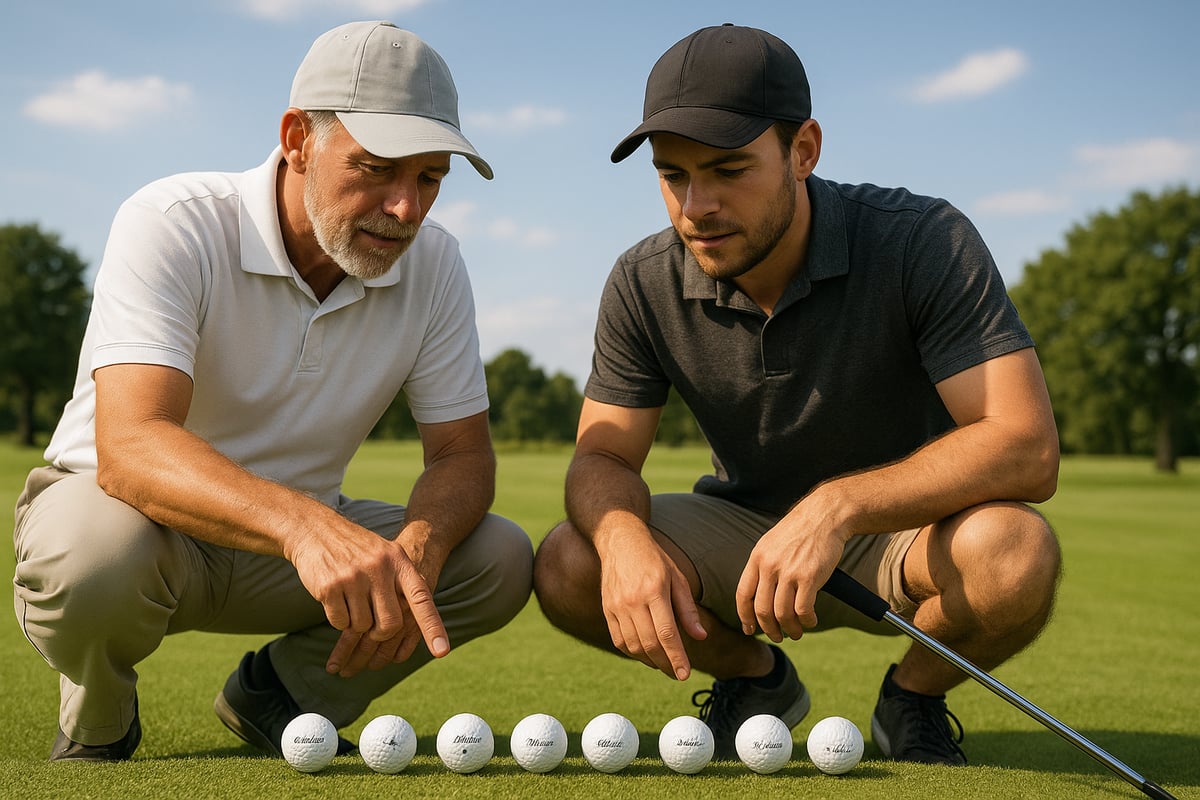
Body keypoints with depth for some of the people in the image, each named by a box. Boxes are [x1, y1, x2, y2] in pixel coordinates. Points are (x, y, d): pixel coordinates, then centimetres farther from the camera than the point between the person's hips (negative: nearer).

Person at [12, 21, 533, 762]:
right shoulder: (173, 224, -24)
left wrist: (419, 546, -30)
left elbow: (463, 452, -5)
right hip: (132, 506, -4)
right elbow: (130, 445, -38)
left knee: (502, 558, -16)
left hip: (295, 535, 5)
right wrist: (306, 525, -56)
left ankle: (278, 692, 7)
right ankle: (99, 719, -2)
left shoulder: (433, 264, -9)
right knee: (91, 553, -39)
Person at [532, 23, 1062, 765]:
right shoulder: (645, 284, -13)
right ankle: (755, 674, 9)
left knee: (1013, 551, -36)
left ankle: (915, 697, 0)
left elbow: (1028, 447, -31)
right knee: (568, 567, -22)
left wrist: (838, 505, -45)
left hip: (906, 527, -2)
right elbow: (602, 456, -9)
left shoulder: (925, 243, -25)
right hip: (744, 530, 3)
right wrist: (624, 536, -35)